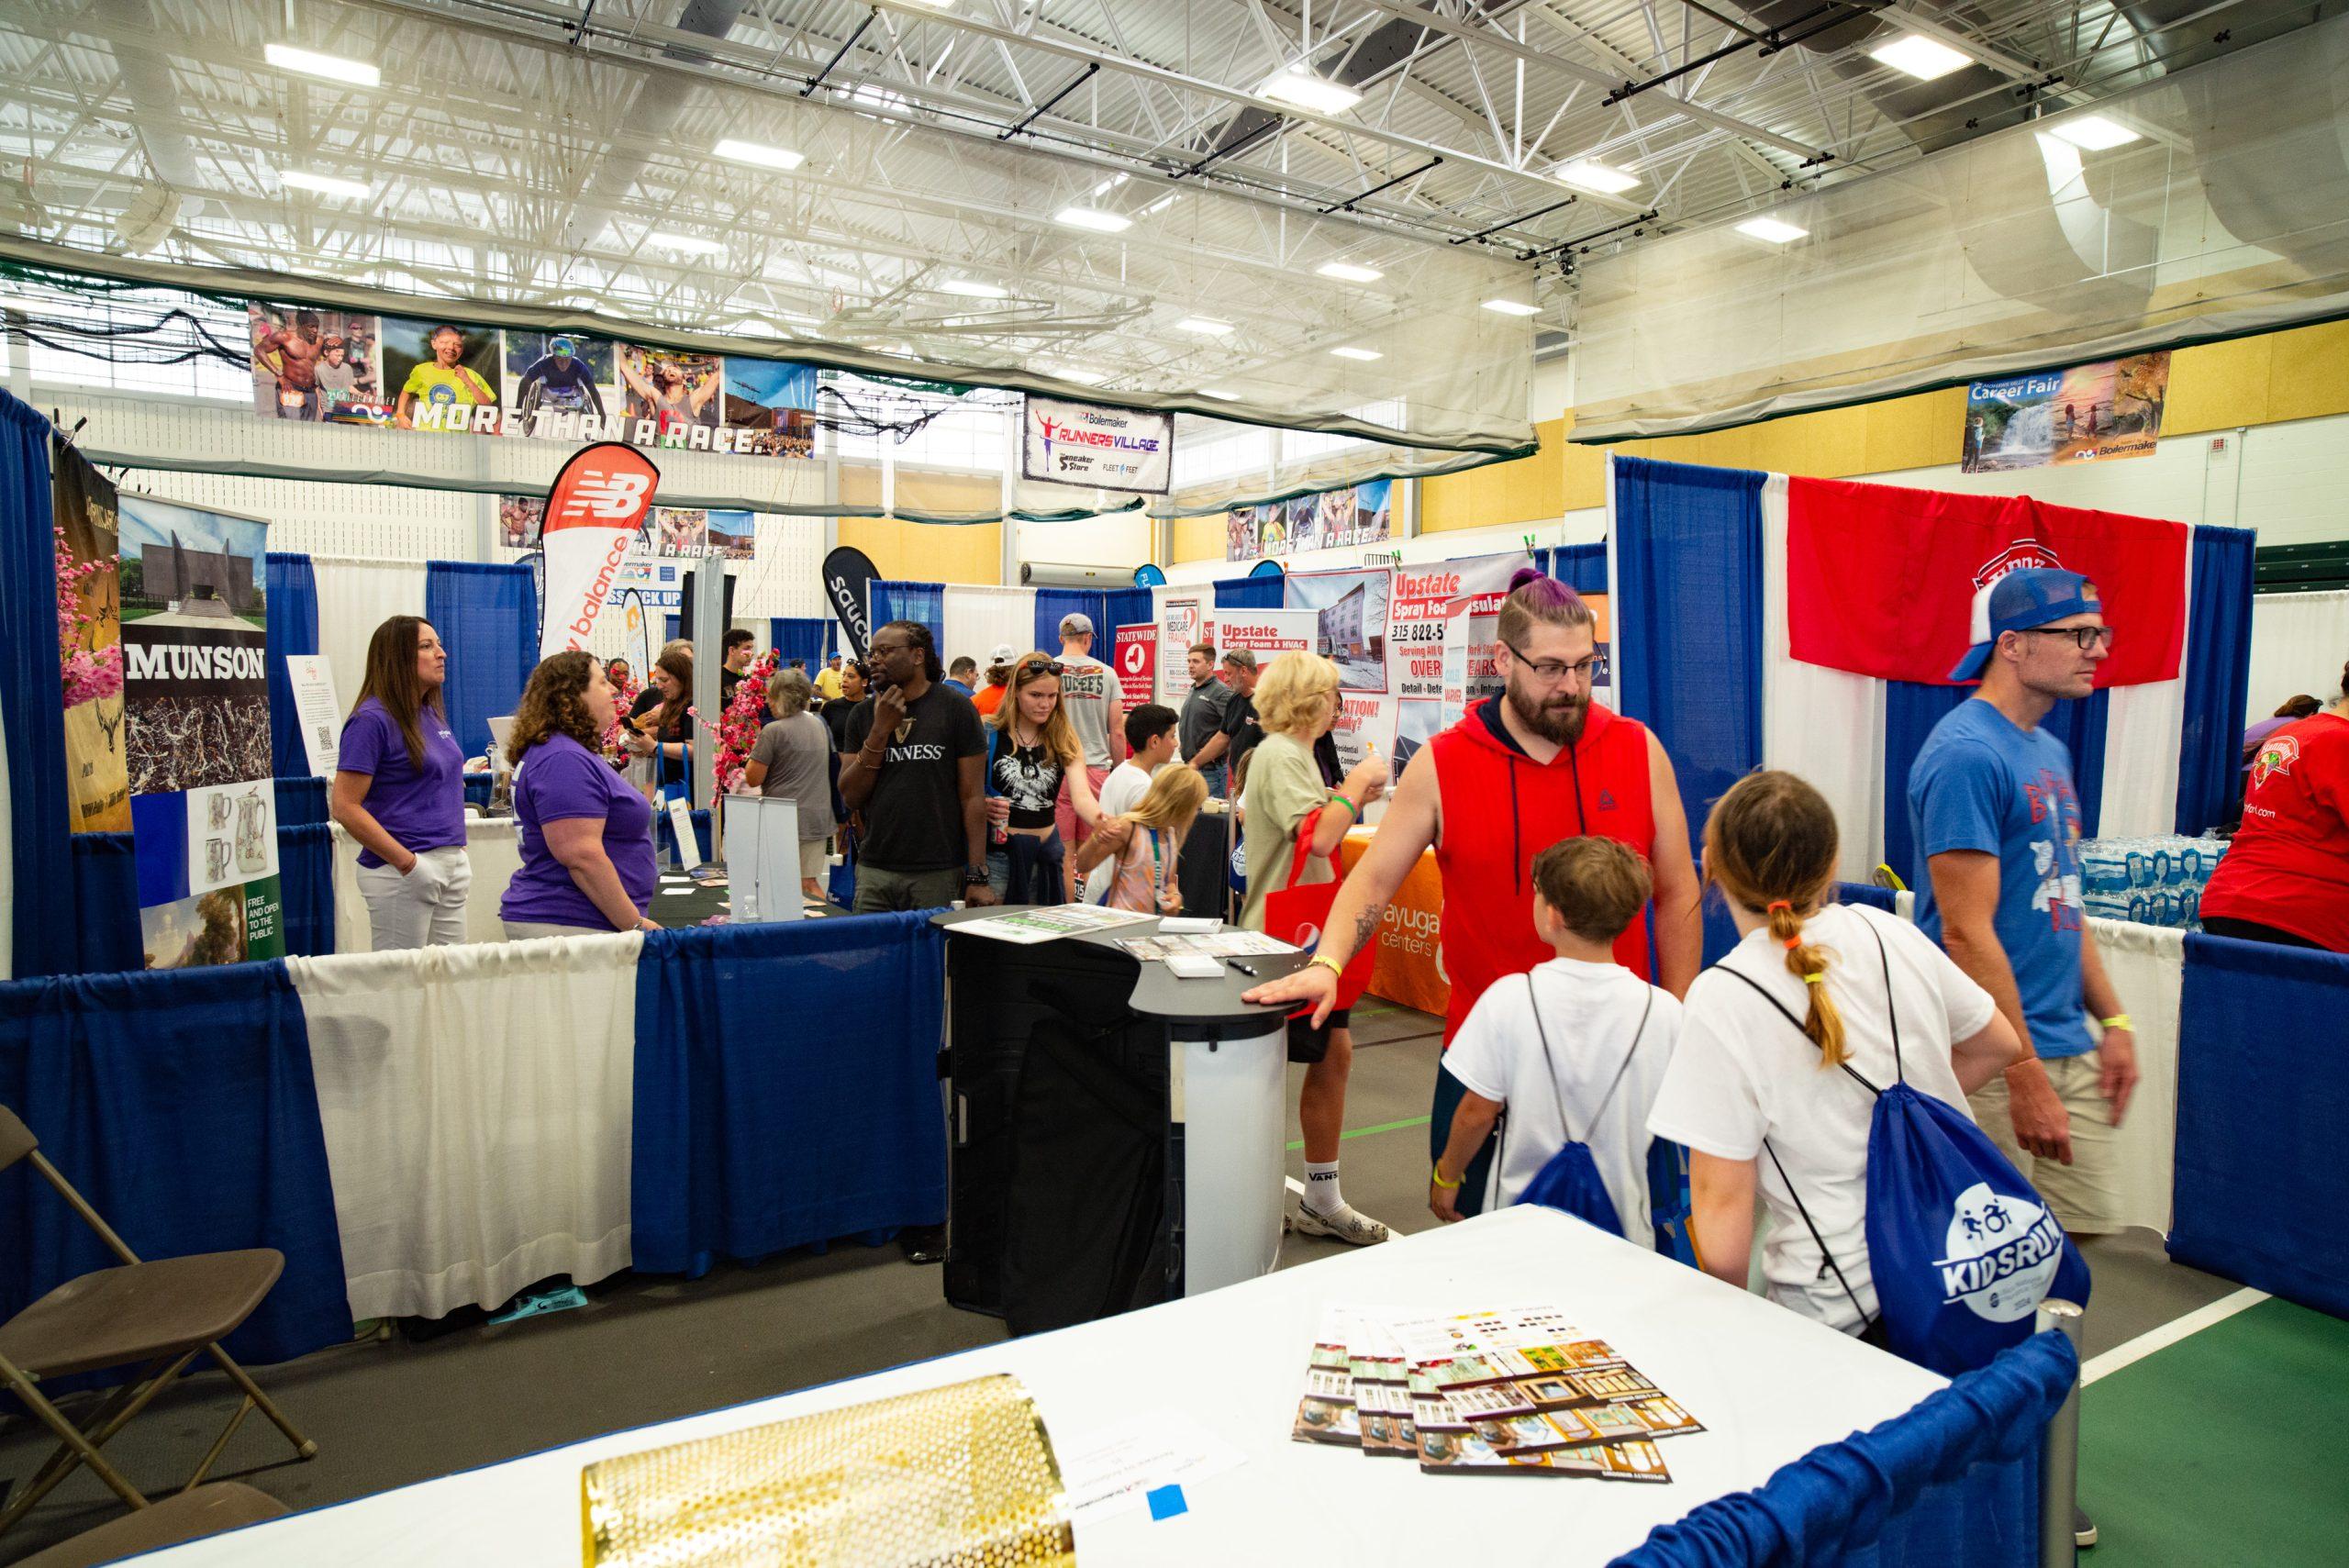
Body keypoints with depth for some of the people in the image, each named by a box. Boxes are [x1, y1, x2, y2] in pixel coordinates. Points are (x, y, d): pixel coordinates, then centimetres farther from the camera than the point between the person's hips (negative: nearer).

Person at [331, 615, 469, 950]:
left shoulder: (432, 713, 12)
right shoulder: (372, 719, -10)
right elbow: (345, 807, -15)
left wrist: (459, 853, 12)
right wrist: (410, 864, -17)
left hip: (452, 866, 7)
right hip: (400, 872, -7)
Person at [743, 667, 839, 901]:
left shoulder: (773, 731, -12)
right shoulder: (819, 724, 9)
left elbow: (753, 779, -10)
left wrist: (753, 754, 7)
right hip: (818, 818, 6)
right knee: (810, 882, 11)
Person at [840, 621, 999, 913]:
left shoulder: (956, 708, -3)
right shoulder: (863, 714, 8)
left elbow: (973, 796, -6)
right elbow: (851, 797, 2)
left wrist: (978, 876, -11)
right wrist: (880, 730, -9)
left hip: (938, 874, -3)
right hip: (874, 872, 3)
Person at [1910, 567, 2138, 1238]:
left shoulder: (2051, 752, 12)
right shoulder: (1966, 754, -17)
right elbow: (1967, 934, -21)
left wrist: (2113, 1020, 15)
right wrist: (2026, 1075, -19)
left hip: (2069, 1047, 9)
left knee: (2089, 1222, 13)